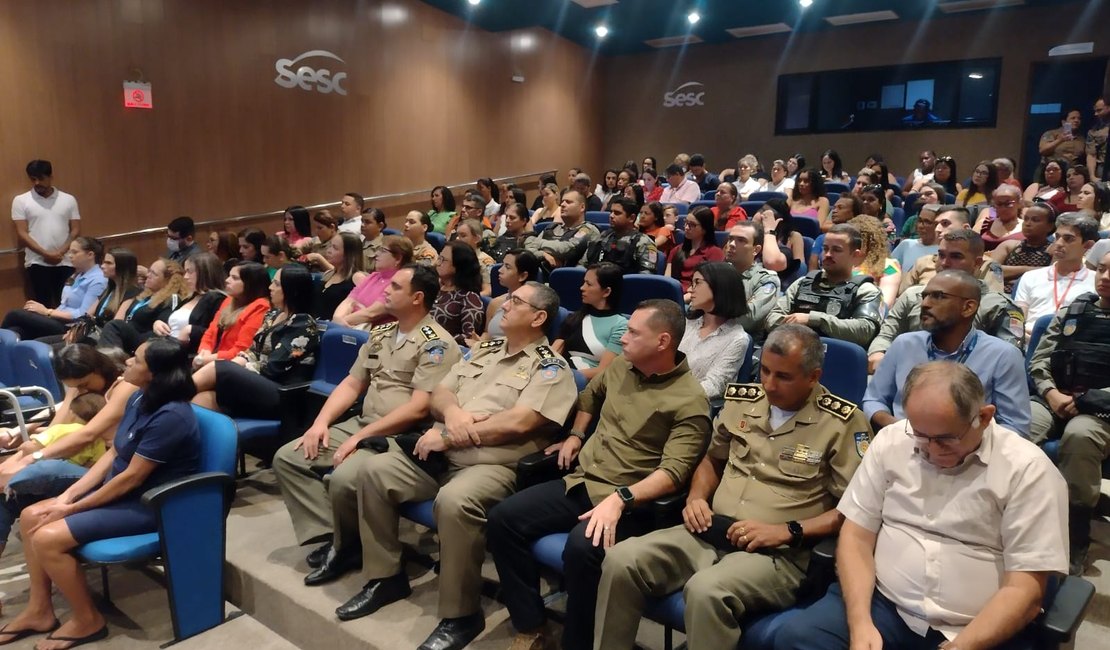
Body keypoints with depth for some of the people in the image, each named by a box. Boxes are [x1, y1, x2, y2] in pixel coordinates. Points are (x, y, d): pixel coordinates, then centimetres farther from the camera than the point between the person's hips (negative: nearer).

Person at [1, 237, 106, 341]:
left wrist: (47, 311, -11)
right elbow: (64, 306, 17)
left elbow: (83, 315, -17)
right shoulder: (78, 275, 20)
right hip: (60, 322, 8)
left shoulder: (98, 280, -10)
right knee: (16, 331, -17)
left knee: (15, 315, -16)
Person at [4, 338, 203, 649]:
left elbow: (132, 477, -23)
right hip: (119, 490, 10)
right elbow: (113, 454, 7)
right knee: (31, 517, 7)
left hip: (150, 505, -10)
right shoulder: (140, 399, 2)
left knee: (48, 538, -18)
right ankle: (40, 610, 19)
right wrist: (67, 496, 0)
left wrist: (72, 509, -13)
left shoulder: (170, 416, -27)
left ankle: (87, 621, 2)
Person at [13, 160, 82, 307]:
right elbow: (22, 234, -2)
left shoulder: (68, 199, 8)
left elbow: (75, 231, 4)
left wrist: (61, 252, -10)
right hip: (37, 262, -1)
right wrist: (46, 254, -12)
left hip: (65, 262, 1)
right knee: (42, 305, 0)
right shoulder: (21, 201, 4)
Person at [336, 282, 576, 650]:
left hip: (495, 466, -7)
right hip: (443, 456, 8)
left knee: (454, 501, -36)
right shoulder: (485, 351, 19)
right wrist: (452, 411, -10)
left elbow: (518, 422, -18)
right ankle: (386, 577, 8)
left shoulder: (550, 368, -4)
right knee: (373, 470, -6)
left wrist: (449, 436, -15)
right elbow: (438, 394, 16)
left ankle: (461, 616, -17)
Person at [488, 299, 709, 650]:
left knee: (582, 548, -36)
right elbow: (590, 395, 32)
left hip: (631, 500, -7)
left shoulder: (689, 400, -12)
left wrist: (620, 499, -31)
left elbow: (674, 471, -21)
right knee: (503, 518, -11)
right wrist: (575, 435, 19)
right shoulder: (620, 366, 9)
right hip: (580, 482, 7)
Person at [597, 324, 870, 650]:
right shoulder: (741, 399, 10)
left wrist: (788, 531, -16)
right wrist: (696, 497, 5)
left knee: (706, 590, -35)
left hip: (779, 554, -5)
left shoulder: (843, 422, -6)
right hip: (712, 534, 6)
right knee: (621, 559, -16)